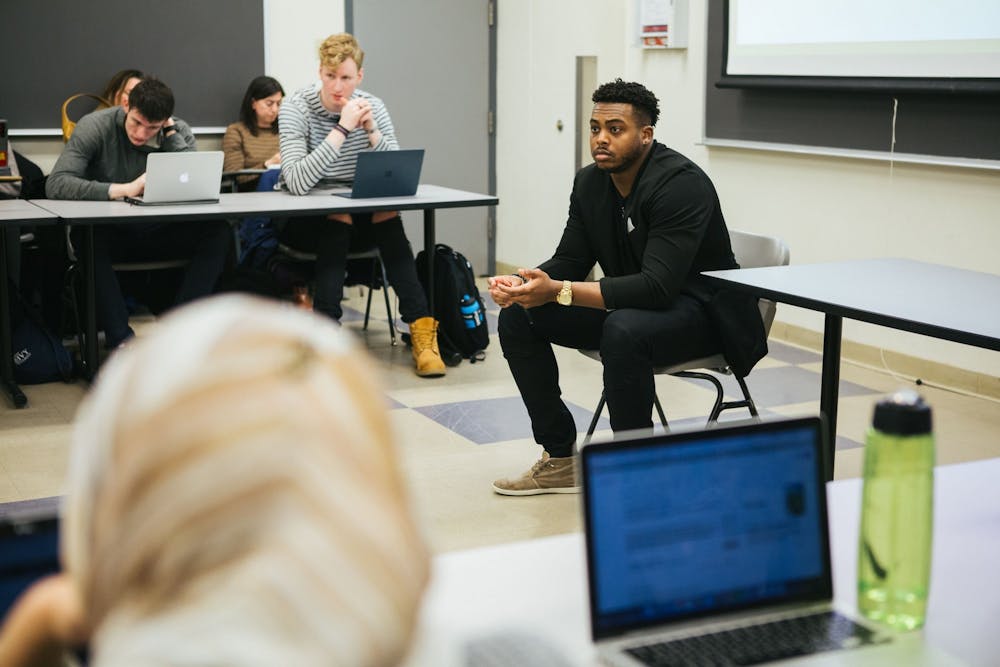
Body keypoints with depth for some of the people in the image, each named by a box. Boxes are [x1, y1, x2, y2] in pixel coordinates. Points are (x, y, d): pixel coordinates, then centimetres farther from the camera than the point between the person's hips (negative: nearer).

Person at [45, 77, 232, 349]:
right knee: (90, 239, -37)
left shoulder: (179, 131, -2)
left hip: (158, 233, 3)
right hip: (109, 233, -3)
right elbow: (56, 184, -23)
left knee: (218, 232, -21)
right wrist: (123, 189, -31)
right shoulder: (95, 126, -11)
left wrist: (170, 132, -16)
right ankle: (120, 339, -32)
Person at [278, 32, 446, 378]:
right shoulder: (296, 109, -14)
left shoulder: (373, 107, -3)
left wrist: (372, 131, -24)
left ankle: (422, 328, -31)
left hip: (359, 219, 3)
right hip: (305, 222, -3)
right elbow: (297, 183, -29)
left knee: (389, 217, -26)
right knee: (337, 220, -33)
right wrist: (342, 129, -33)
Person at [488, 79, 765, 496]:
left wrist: (558, 291, -38)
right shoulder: (590, 183, 1)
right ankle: (560, 460, 3)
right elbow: (570, 260, 5)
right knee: (517, 317, -4)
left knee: (624, 330, -39)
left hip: (699, 310, -8)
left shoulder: (681, 184, -24)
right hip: (627, 304, 8)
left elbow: (658, 287, -33)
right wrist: (522, 284, -19)